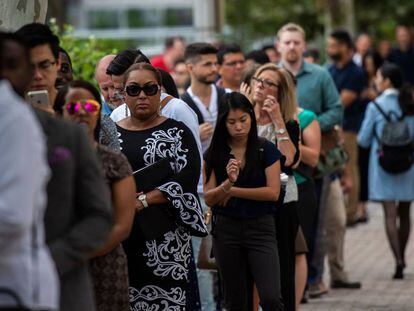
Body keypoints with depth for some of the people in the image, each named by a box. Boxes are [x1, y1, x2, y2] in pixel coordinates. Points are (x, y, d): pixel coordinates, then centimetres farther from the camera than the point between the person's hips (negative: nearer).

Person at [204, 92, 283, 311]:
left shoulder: (267, 150, -2)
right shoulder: (214, 154, 3)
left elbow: (273, 192, -10)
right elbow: (209, 198, -2)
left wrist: (232, 191, -7)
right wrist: (228, 183, -21)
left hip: (260, 228, -3)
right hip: (226, 229, 3)